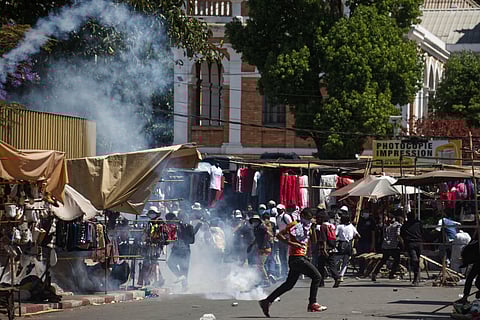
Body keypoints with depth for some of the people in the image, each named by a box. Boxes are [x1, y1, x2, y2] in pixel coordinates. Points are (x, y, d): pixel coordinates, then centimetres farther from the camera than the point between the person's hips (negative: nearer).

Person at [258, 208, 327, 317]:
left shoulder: (306, 227, 18)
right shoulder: (295, 225, -9)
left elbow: (313, 241, 20)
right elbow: (279, 235, -14)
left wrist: (312, 228, 8)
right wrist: (291, 243, -22)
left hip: (301, 258, 10)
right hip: (296, 258, -10)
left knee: (289, 284, 13)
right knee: (317, 276, -11)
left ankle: (267, 301, 17)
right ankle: (312, 304, -9)